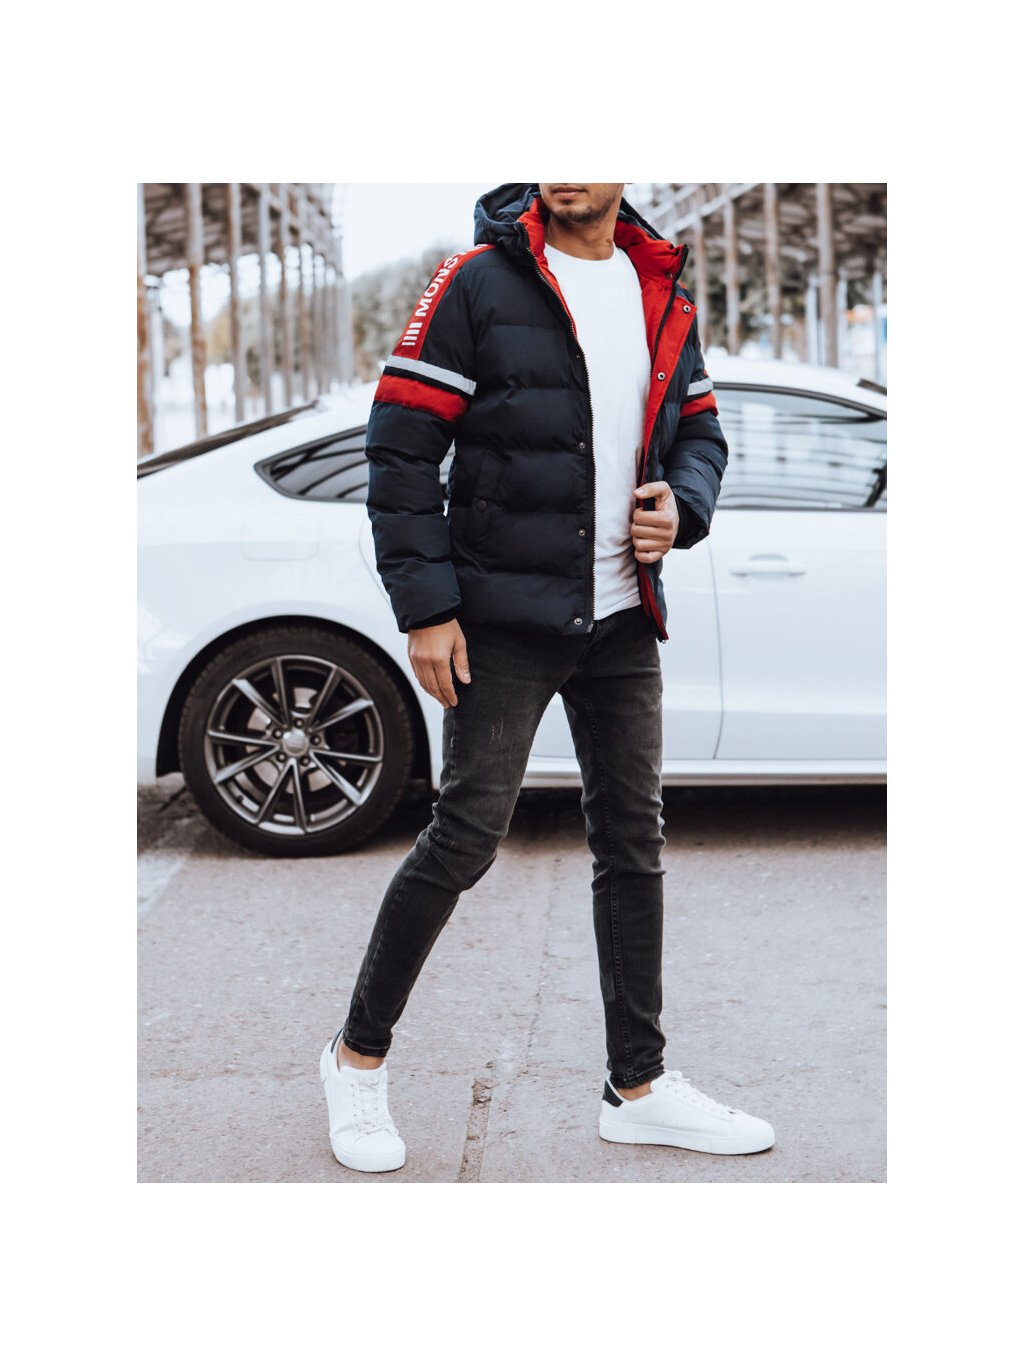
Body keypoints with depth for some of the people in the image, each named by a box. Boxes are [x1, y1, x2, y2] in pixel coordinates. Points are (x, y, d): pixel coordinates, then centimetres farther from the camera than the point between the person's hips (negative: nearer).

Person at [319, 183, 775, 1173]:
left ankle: (638, 1087, 21)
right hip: (505, 618, -6)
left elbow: (700, 431, 20)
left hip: (623, 621, 6)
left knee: (633, 841, 9)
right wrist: (425, 607, -13)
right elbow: (401, 447, -9)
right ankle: (358, 1057, 15)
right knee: (465, 837, -4)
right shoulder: (477, 282, -7)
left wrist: (681, 503, -3)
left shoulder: (663, 292, 11)